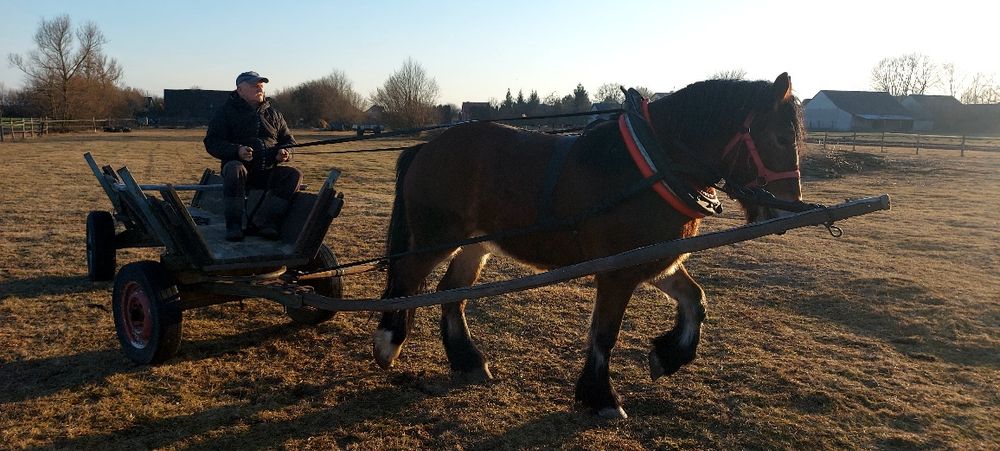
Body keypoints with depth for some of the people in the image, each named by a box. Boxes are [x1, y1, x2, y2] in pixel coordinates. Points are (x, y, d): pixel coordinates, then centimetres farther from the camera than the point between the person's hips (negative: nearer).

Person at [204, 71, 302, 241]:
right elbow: (212, 142, -3)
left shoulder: (274, 114, 18)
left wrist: (285, 153, -6)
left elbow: (289, 140, 20)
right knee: (234, 169, -37)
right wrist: (237, 151, -23)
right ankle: (233, 226, -30)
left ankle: (260, 222, -29)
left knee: (294, 174, -23)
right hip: (241, 165, -4)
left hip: (269, 172, 4)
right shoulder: (227, 112, 5)